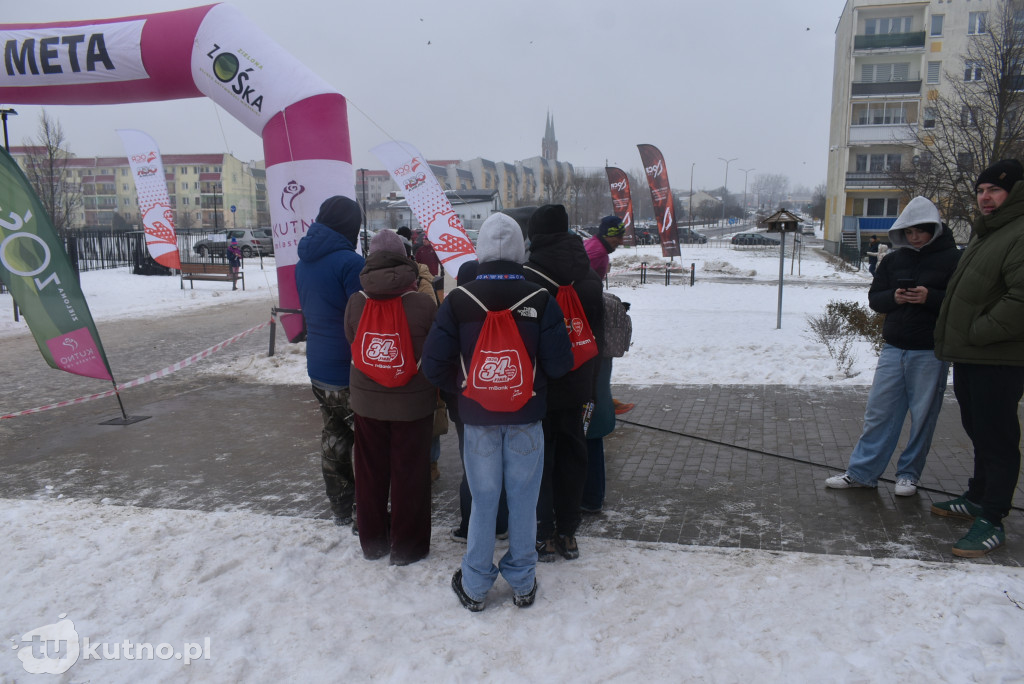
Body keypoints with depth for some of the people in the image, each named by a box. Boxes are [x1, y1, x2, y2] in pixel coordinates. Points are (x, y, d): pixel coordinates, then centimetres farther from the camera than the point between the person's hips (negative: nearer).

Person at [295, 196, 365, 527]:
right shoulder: (349, 261, -18)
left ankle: (340, 506, 28)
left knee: (333, 436, 17)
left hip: (318, 366, 8)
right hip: (350, 369, -8)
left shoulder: (303, 262, 8)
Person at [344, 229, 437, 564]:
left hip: (367, 399, 3)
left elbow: (351, 344, 4)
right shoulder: (424, 303, -15)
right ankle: (406, 546, 22)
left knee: (370, 473, 17)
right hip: (414, 402, -3)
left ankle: (372, 541, 31)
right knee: (409, 474, 10)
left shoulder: (355, 302, -8)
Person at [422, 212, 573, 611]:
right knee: (522, 499, 12)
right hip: (527, 417, 0)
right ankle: (522, 583, 25)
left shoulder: (459, 300, -9)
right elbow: (560, 363, -11)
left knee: (483, 500, 12)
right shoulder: (541, 301, -10)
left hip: (477, 416, 1)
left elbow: (433, 362, -10)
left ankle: (474, 586, 24)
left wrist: (459, 389, 8)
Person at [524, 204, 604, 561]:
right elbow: (597, 332, 12)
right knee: (571, 455, 13)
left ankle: (543, 535, 12)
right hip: (576, 384, 5)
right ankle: (567, 533, 23)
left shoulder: (528, 277, -16)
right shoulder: (589, 275, 5)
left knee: (538, 458, 6)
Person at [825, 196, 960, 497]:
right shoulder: (894, 260, 9)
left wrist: (930, 297, -22)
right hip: (893, 348, 4)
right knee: (878, 411, 6)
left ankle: (908, 474, 21)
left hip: (930, 352, -4)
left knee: (923, 416, 6)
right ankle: (861, 472, 14)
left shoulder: (951, 259, -4)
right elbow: (874, 297, 11)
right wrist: (893, 297, -10)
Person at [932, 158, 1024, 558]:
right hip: (968, 356, 10)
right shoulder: (984, 234, 18)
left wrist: (978, 332, -19)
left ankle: (992, 521, 6)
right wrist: (952, 337, 18)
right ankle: (978, 498, 35)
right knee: (978, 432, 20)